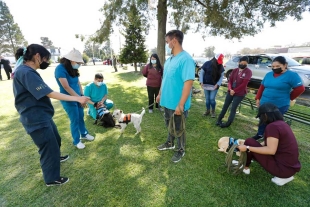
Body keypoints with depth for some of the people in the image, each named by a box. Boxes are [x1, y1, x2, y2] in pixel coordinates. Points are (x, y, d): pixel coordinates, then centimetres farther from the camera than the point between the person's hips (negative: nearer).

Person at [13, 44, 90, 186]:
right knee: (49, 145, 4)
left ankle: (54, 157, 55)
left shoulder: (25, 70, 9)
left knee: (55, 139, 27)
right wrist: (77, 98, -29)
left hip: (41, 115, 10)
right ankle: (52, 179, 25)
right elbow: (51, 94, -29)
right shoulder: (26, 73, -23)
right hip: (36, 118, -10)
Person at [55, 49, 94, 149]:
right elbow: (66, 87, -23)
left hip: (78, 97, 7)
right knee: (75, 120, 3)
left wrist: (82, 95, 1)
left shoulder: (73, 69, 5)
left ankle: (84, 134, 37)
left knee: (81, 117, 16)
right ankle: (76, 141, 21)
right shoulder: (60, 69, -18)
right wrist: (80, 98, -23)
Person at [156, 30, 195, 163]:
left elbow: (188, 83, -26)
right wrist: (160, 94, 18)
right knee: (170, 126, 24)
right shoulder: (169, 59, 8)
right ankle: (170, 143, 47)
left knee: (178, 129, 11)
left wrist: (180, 105, -26)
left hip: (177, 104, -8)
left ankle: (181, 150, 34)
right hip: (167, 101, 8)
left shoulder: (186, 59, -20)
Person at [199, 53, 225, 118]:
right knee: (207, 98, 8)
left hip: (214, 85, 0)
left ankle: (213, 111, 19)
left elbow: (221, 76, -1)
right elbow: (201, 73, -4)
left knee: (212, 99, -5)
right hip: (206, 85, 0)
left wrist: (217, 84, -15)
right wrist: (201, 82, -14)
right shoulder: (207, 64, -9)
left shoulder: (221, 67, -3)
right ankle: (208, 110, 27)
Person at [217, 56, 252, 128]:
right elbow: (230, 80, 4)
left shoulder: (248, 72, -7)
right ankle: (219, 120, 18)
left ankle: (228, 123, 9)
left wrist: (235, 91, -13)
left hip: (239, 93, -4)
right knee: (225, 106, 8)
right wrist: (230, 89, -13)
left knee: (233, 108, -2)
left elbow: (244, 84, -14)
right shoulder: (234, 70, 8)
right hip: (231, 91, 5)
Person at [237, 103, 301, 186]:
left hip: (282, 167, -9)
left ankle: (245, 167, 13)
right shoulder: (282, 123, 7)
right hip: (290, 167, 9)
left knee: (249, 142, -7)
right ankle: (284, 176, 14)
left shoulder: (272, 126, -20)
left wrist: (247, 148, -21)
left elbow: (271, 150, -25)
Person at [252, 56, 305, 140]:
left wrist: (288, 98, 0)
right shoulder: (268, 74, 7)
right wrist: (258, 98, 8)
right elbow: (262, 87, 11)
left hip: (280, 106, -5)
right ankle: (260, 134, 35)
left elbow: (300, 89, -8)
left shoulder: (292, 75, -9)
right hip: (264, 104, 5)